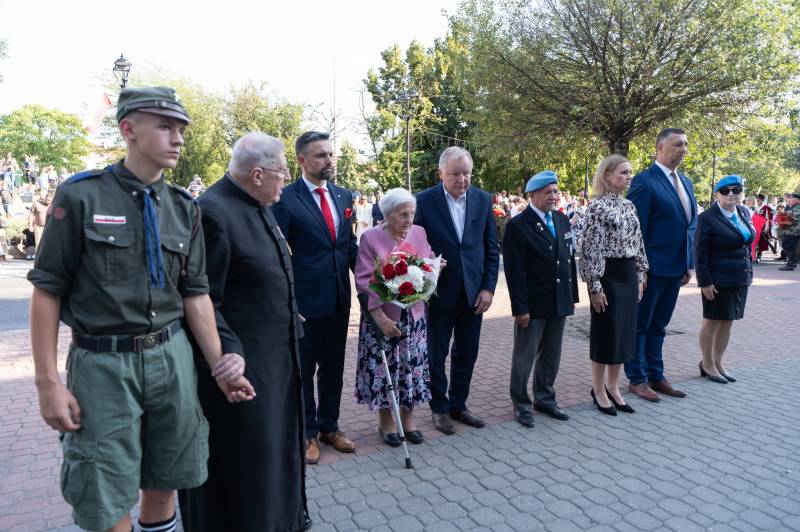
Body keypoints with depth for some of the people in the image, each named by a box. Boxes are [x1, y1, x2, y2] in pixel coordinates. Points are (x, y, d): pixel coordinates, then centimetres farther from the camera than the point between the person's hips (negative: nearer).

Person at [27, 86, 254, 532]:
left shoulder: (185, 208, 6)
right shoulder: (81, 197, -6)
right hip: (103, 365, -3)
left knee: (165, 480, 16)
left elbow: (196, 294, 8)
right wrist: (48, 382, -8)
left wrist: (219, 366, 3)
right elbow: (48, 291, -5)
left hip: (172, 358, 4)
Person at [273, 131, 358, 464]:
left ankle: (329, 427, 35)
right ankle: (306, 434, 28)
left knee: (333, 368, 17)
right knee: (302, 370, 10)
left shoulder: (343, 196, 8)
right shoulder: (285, 199, -10)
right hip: (304, 300, -5)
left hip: (339, 299, 6)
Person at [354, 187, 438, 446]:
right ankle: (385, 420, 24)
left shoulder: (419, 233, 4)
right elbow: (364, 281, -12)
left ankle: (408, 417, 28)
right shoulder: (370, 238, -9)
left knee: (413, 367, 10)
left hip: (415, 315, 4)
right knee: (384, 367, 6)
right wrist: (380, 316, -19)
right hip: (383, 317, -4)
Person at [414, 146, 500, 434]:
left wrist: (488, 288, -2)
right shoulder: (424, 200, -9)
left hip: (474, 292, 3)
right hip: (439, 292, -3)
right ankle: (439, 408, 28)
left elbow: (491, 248, 4)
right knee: (436, 355, 10)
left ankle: (458, 405, 31)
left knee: (466, 354, 13)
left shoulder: (483, 199, 2)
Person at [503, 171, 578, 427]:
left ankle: (545, 399, 32)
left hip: (560, 302, 6)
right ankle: (521, 404, 21)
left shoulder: (562, 220, 9)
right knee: (524, 357, 7)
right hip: (533, 305, -6)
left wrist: (573, 296, 10)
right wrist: (520, 308, -17)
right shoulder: (518, 225, -12)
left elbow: (570, 259, 13)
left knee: (551, 356, 17)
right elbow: (515, 271, -15)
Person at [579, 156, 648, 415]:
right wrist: (595, 286, -17)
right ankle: (599, 390, 19)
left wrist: (640, 277, 12)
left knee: (624, 331, 12)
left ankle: (613, 388, 27)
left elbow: (638, 244, 16)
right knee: (606, 333, 2)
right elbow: (591, 249, -15)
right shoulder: (597, 206, -12)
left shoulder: (629, 206, 11)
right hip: (608, 276, -7)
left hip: (629, 276, 8)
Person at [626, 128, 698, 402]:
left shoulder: (686, 182, 13)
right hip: (652, 267, -8)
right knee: (640, 326, 6)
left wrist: (689, 264, 11)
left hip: (675, 268, 8)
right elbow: (637, 228, -15)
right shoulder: (644, 181, -12)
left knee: (658, 326, 17)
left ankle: (655, 376, 28)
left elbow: (691, 225, 16)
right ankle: (637, 379, 17)